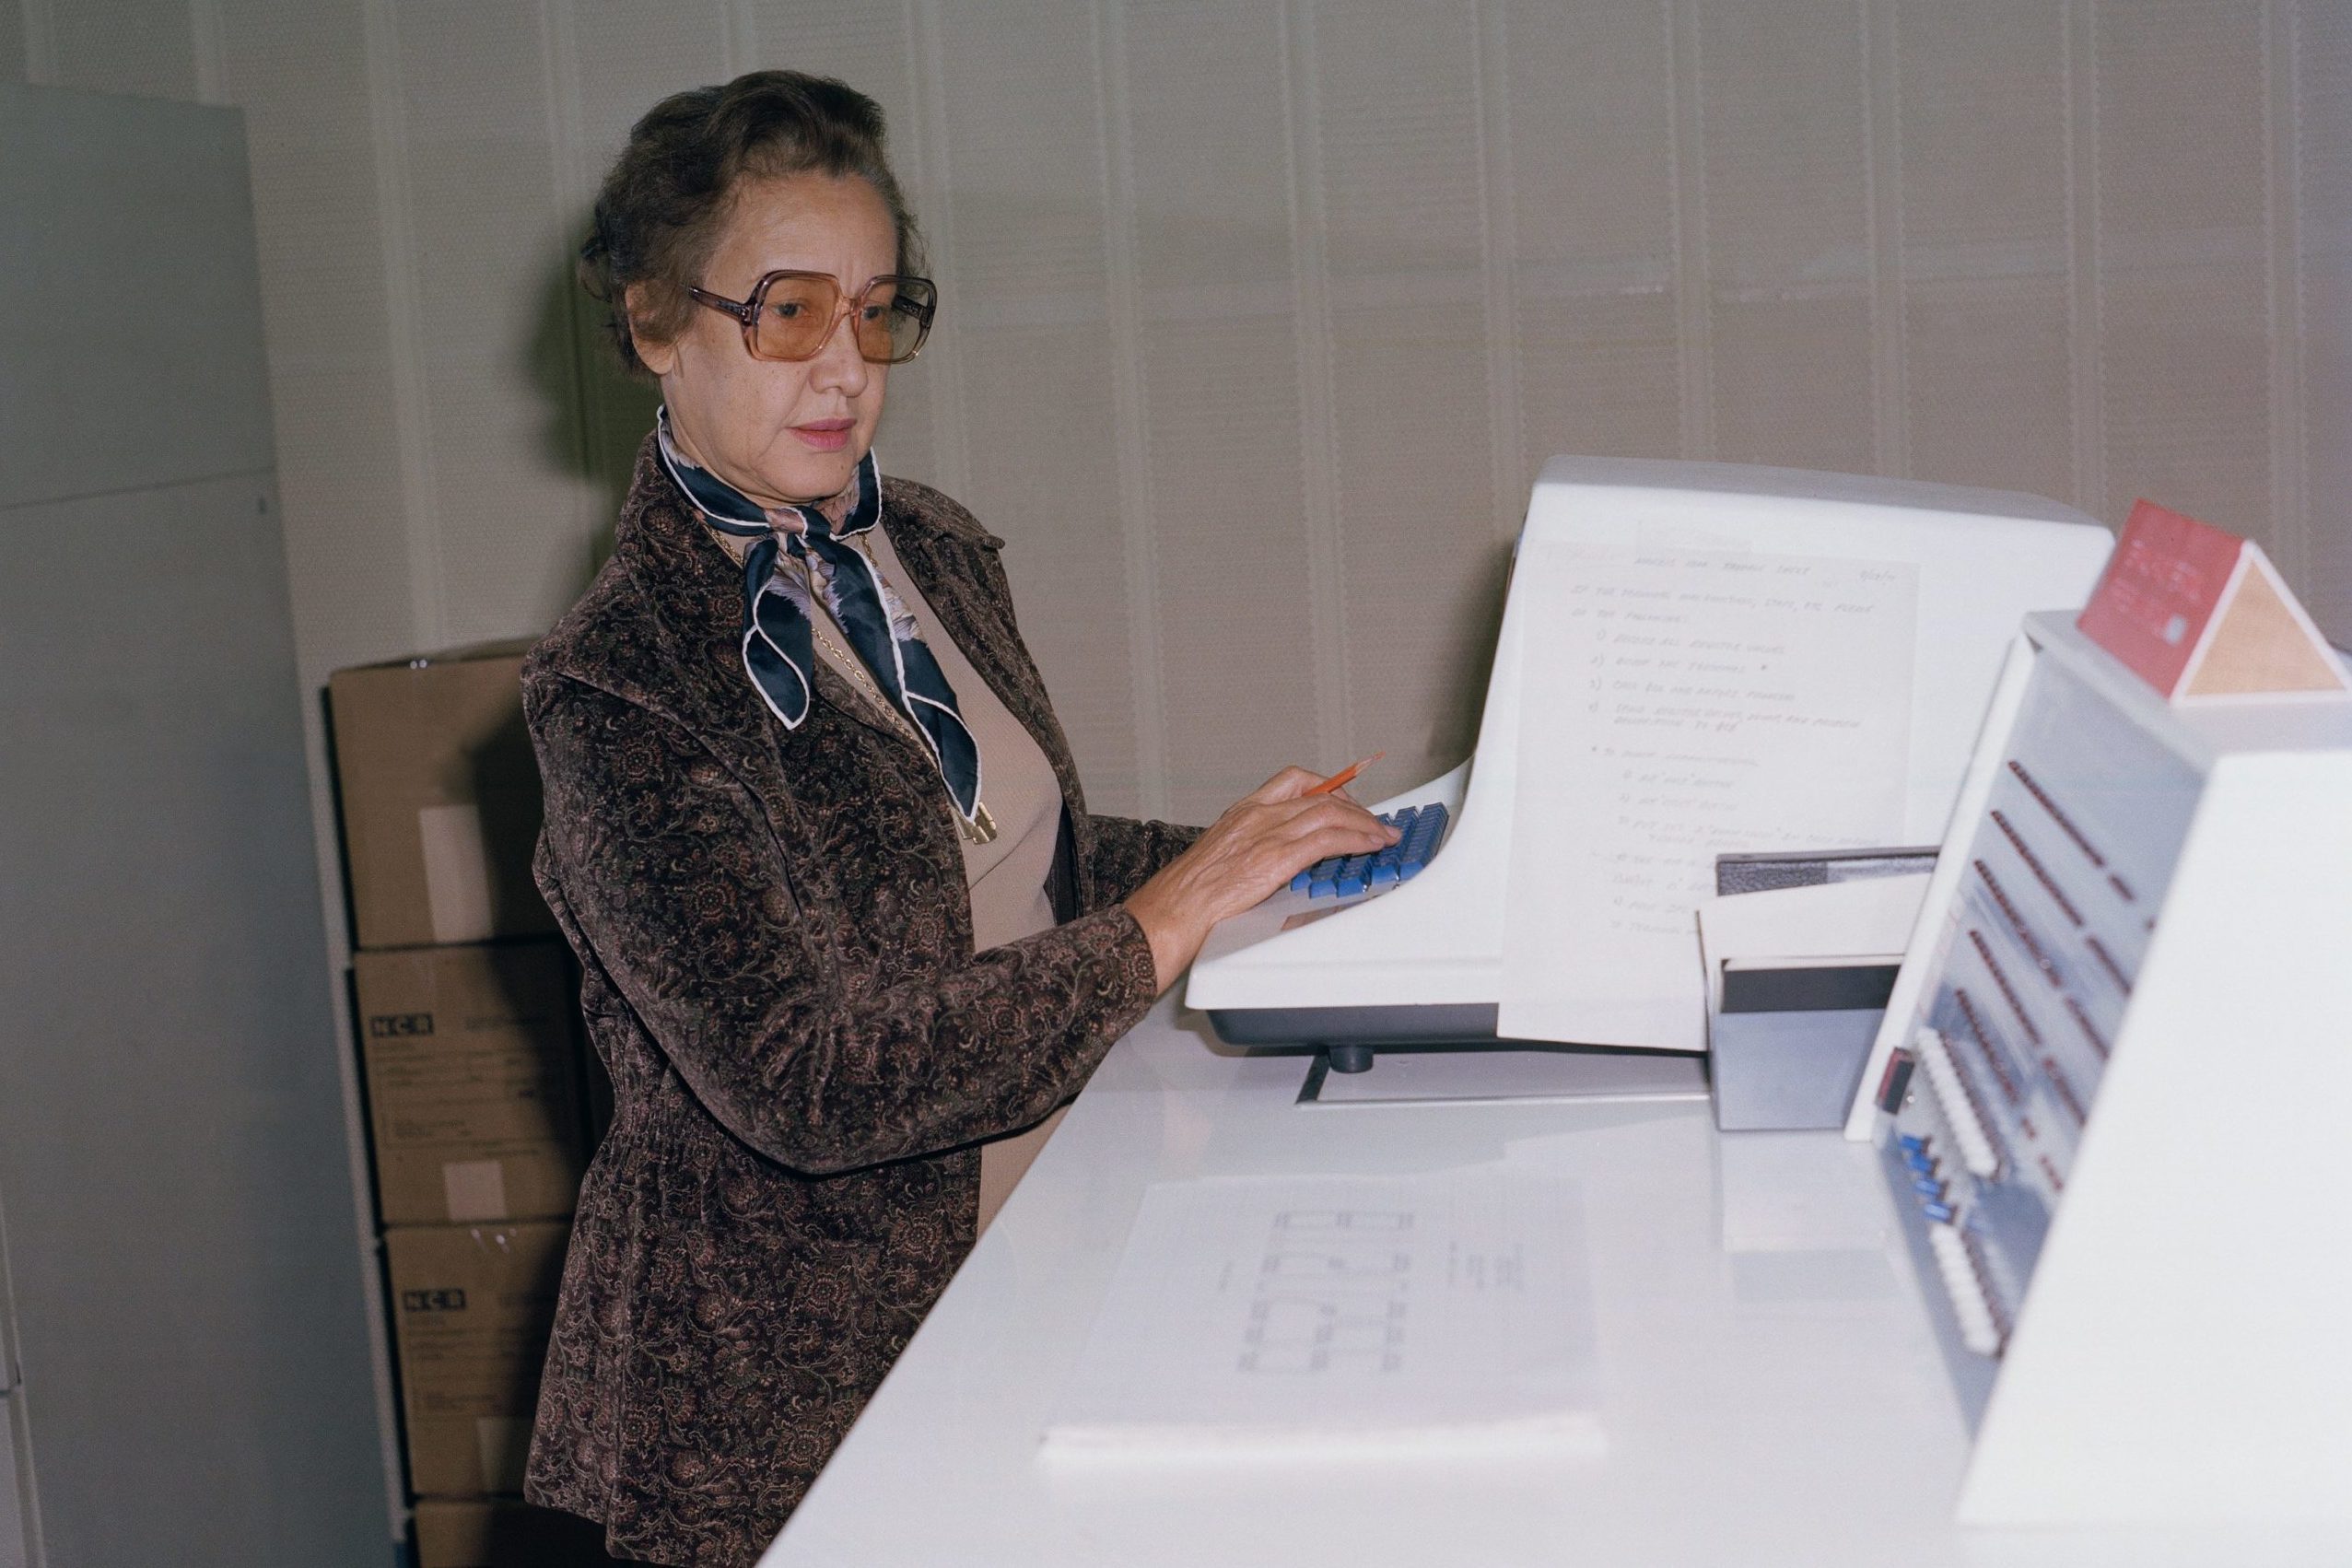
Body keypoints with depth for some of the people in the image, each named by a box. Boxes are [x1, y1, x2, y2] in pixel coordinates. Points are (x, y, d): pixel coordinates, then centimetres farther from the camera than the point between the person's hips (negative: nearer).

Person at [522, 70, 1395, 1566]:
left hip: (1023, 1263, 6)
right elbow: (805, 1080, -23)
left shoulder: (936, 552, 5)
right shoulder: (619, 683, -17)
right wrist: (1160, 928, -23)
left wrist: (1251, 853, 0)